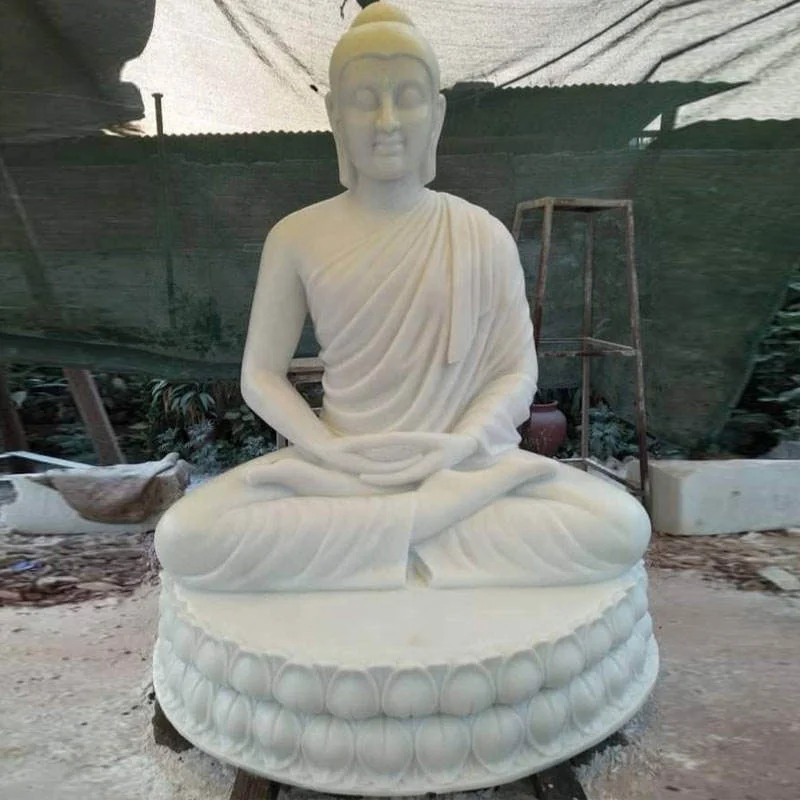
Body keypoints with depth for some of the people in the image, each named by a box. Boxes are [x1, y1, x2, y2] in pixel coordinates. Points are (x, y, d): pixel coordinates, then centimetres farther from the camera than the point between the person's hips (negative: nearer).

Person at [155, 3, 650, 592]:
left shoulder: (483, 236, 1)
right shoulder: (297, 237, 1)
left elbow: (517, 372, 2)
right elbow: (261, 375, 4)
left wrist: (459, 444, -17)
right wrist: (329, 449, -13)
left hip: (469, 464, 1)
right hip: (336, 469, 1)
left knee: (621, 527, -23)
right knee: (184, 538, -25)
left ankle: (393, 528, -16)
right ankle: (433, 520, -18)